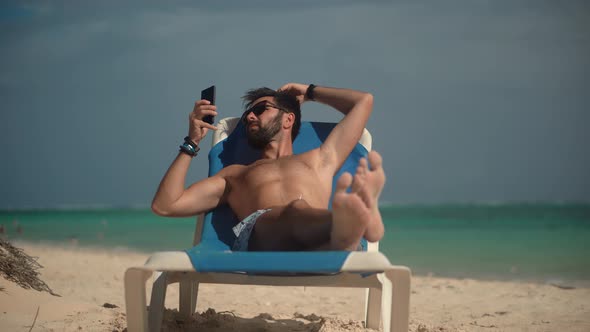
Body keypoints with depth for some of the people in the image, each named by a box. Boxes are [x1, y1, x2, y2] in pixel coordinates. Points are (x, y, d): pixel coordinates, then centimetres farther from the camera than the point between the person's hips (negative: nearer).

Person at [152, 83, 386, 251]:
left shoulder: (320, 160, 43)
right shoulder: (235, 175, 42)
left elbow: (363, 101, 50)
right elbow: (164, 205, 32)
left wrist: (310, 92, 62)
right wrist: (191, 143, 31)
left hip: (314, 247, 2)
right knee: (297, 211, -41)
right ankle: (355, 225, -74)